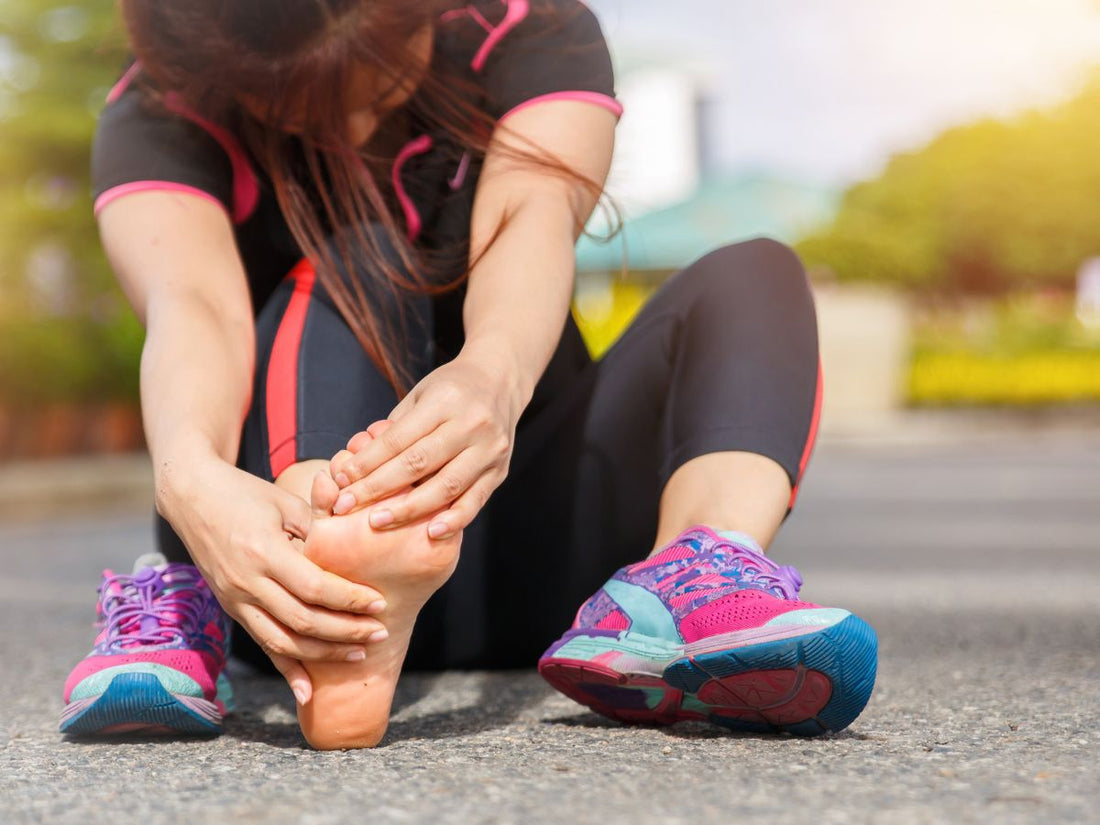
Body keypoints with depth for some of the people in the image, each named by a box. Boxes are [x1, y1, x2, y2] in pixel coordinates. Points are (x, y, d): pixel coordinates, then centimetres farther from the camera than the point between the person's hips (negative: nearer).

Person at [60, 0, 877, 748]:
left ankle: (691, 584, -46)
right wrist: (189, 478, -54)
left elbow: (534, 219, -28)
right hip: (279, 523, -2)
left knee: (753, 276, -17)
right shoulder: (160, 119, -10)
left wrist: (495, 376, -51)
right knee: (351, 263, -27)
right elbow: (193, 304, -31)